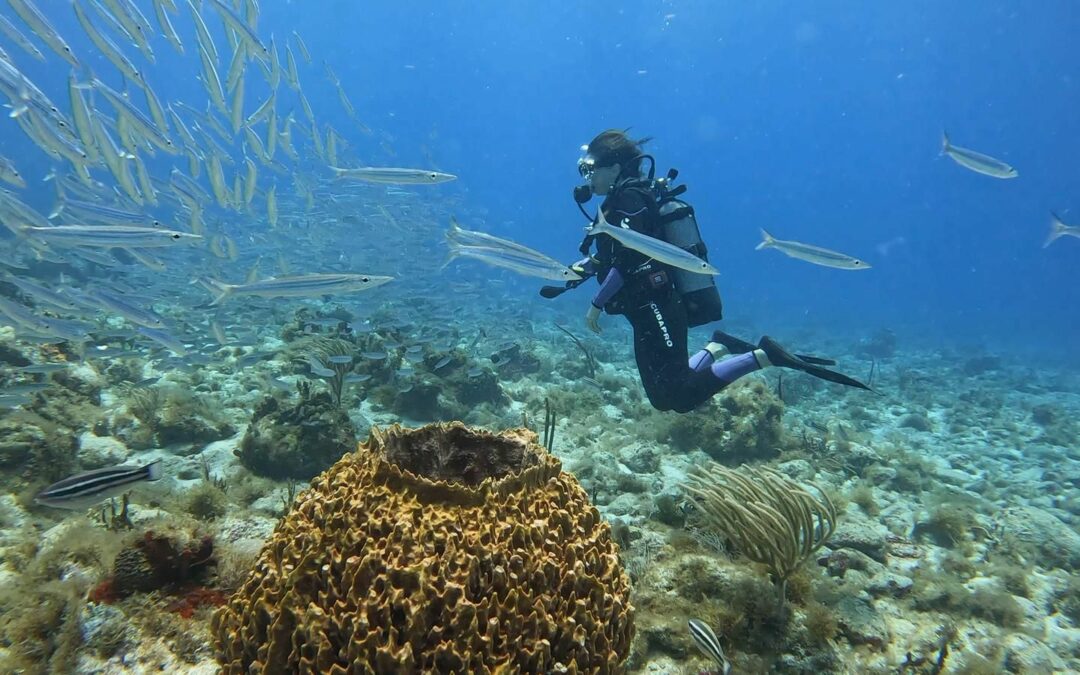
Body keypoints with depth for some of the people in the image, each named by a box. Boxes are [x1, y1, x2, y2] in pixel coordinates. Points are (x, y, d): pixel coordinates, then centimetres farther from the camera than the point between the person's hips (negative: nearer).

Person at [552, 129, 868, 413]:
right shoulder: (620, 202, 19)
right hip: (653, 314, 10)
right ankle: (717, 348, 14)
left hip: (657, 312, -10)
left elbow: (629, 262, -22)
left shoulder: (628, 199, -11)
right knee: (664, 398, 14)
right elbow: (614, 258, 27)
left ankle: (764, 355, -13)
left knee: (681, 398, -16)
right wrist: (584, 266, 12)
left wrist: (597, 303, -14)